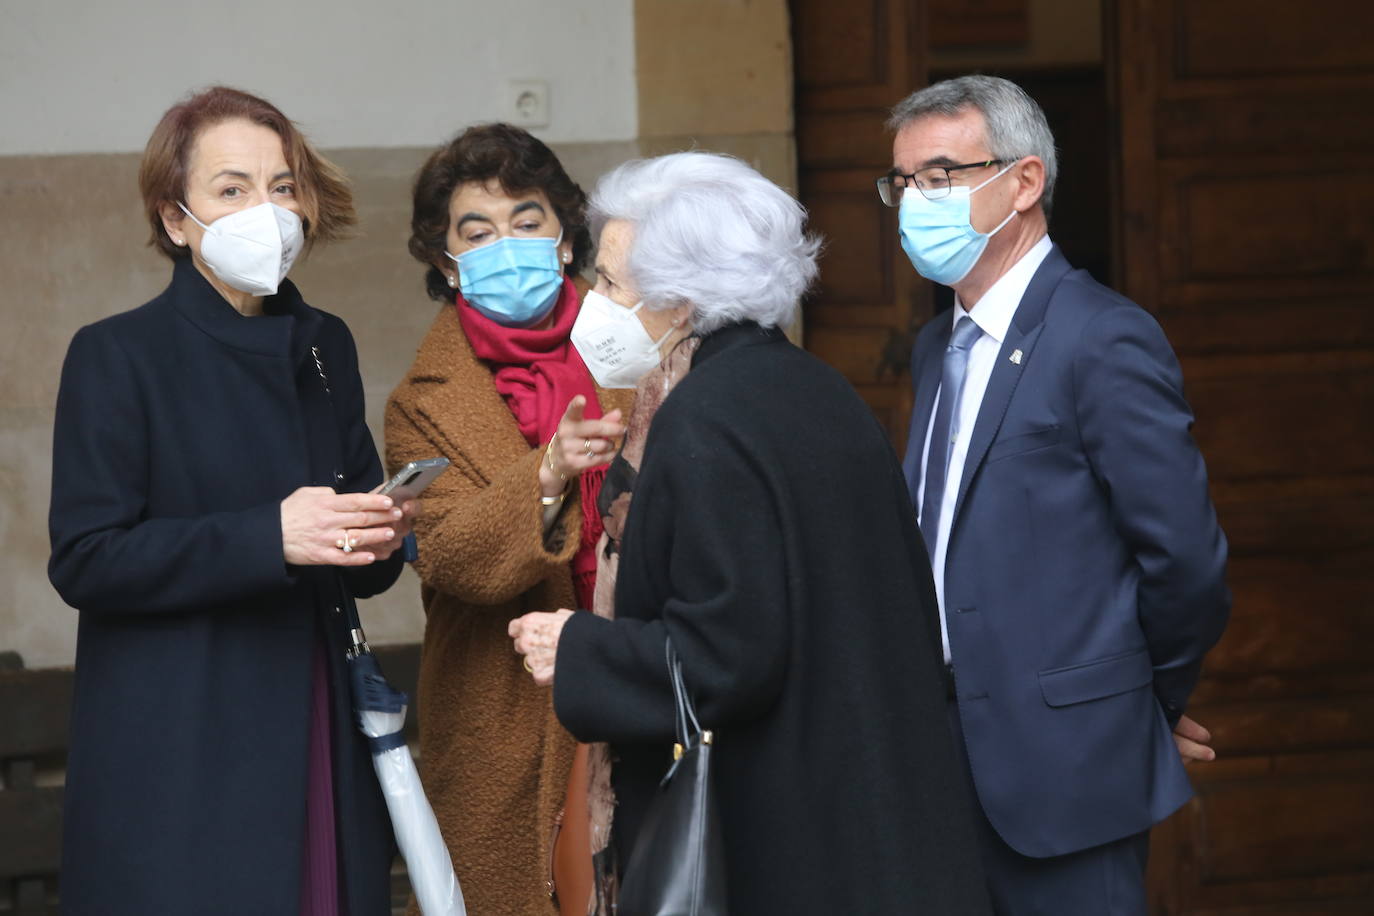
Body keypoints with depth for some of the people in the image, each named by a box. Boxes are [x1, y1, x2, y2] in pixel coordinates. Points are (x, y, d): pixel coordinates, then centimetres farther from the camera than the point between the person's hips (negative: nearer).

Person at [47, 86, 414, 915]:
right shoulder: (118, 357, -4)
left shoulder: (324, 348, 13)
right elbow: (84, 561, -13)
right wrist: (268, 537, -21)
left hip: (318, 746, 5)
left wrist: (378, 537, -6)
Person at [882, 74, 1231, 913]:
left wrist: (1155, 698, -2)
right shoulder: (937, 349, 14)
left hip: (1064, 770, -8)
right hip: (960, 767, 8)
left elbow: (1185, 558, -14)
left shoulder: (1106, 339, -13)